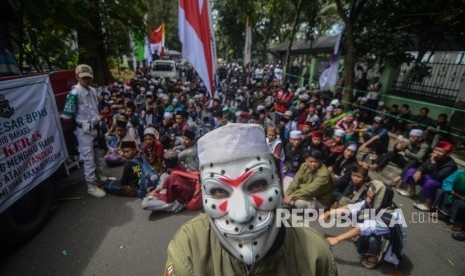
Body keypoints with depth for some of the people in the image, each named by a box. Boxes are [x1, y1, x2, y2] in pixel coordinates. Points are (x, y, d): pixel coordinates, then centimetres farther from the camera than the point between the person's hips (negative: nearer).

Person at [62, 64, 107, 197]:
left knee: (98, 154, 20)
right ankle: (91, 186, 10)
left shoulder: (93, 90, 7)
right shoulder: (75, 93, -17)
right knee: (88, 158, -1)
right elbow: (67, 114, -16)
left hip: (95, 127, 8)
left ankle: (100, 176, 38)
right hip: (84, 130, -8)